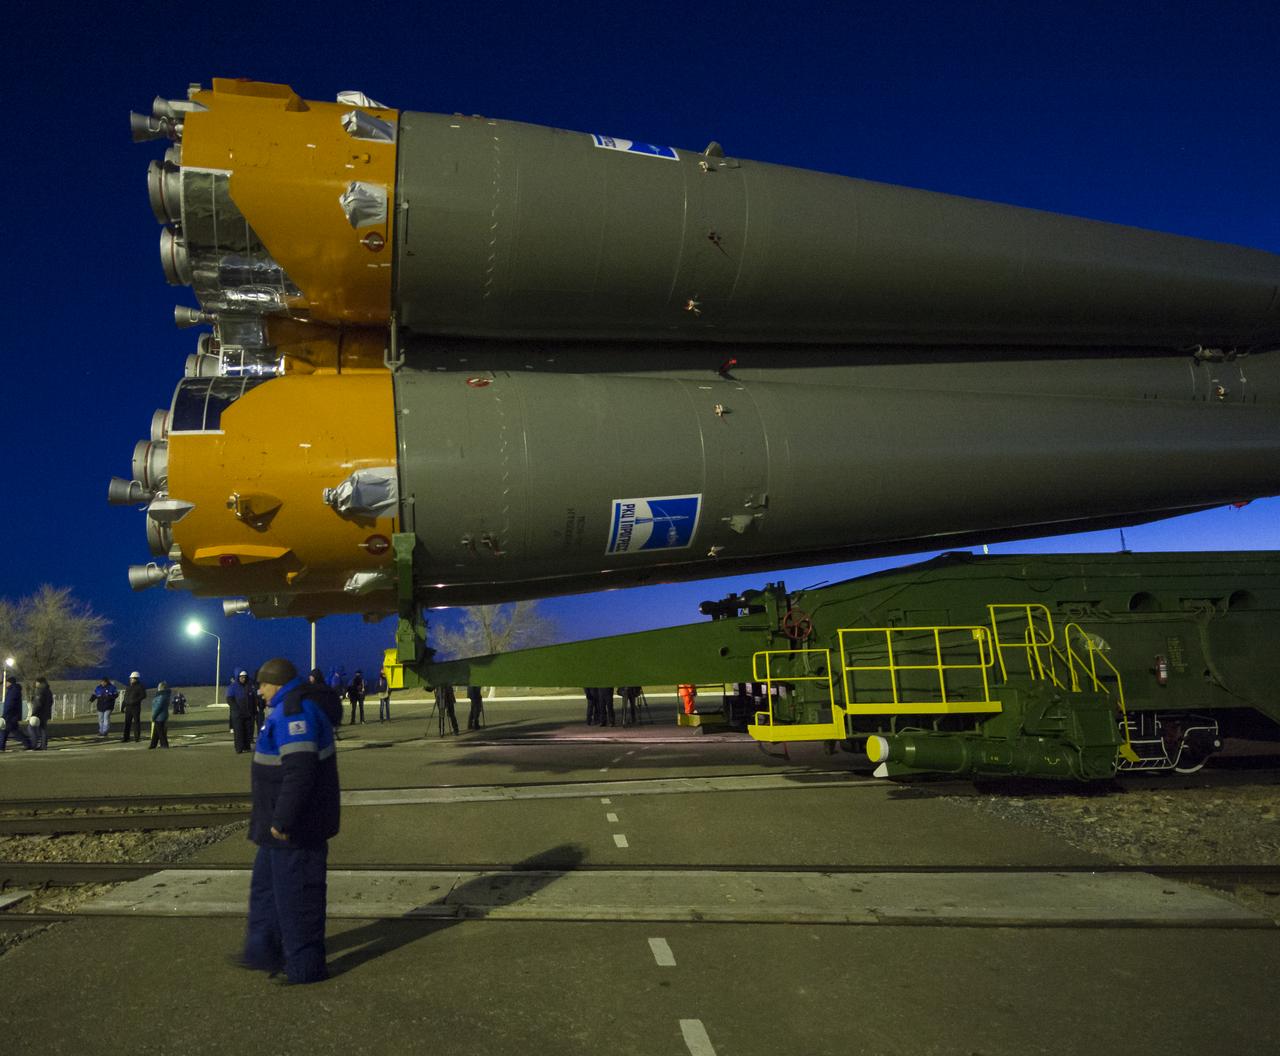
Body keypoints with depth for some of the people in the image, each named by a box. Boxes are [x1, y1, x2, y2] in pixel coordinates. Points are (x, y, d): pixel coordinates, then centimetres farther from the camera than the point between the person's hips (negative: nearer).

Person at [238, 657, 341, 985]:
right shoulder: (297, 705, 14)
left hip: (294, 825, -11)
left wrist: (282, 820, -25)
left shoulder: (293, 711, -22)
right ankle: (263, 951, 34)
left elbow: (299, 770, -29)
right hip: (289, 820, 11)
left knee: (296, 893, 0)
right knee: (266, 883, 22)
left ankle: (305, 966, 11)